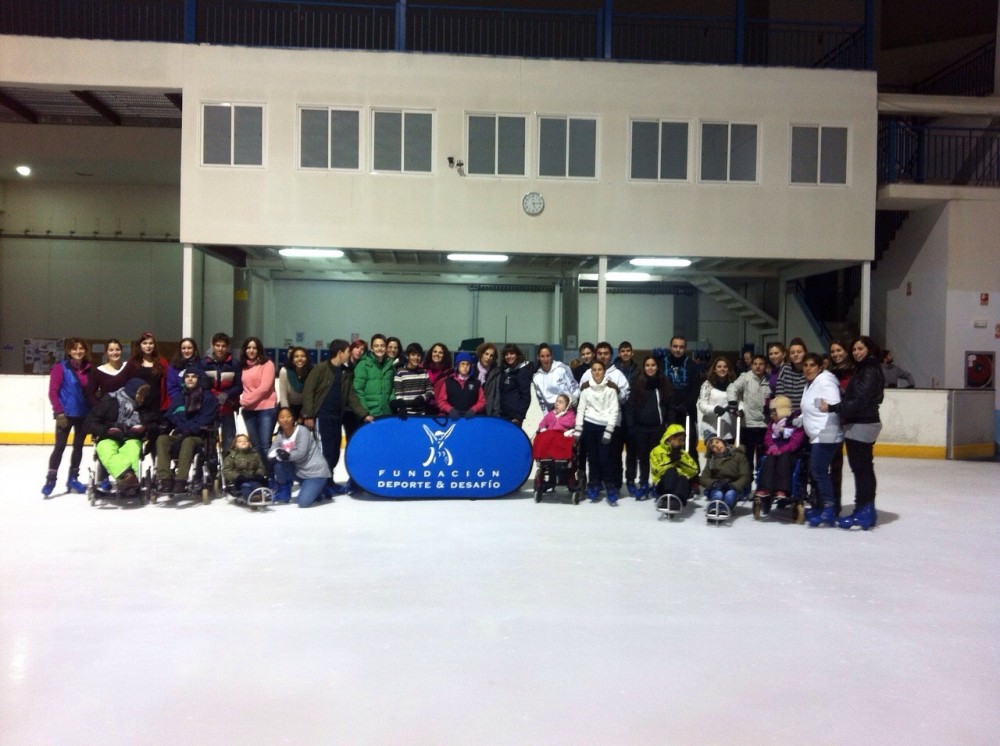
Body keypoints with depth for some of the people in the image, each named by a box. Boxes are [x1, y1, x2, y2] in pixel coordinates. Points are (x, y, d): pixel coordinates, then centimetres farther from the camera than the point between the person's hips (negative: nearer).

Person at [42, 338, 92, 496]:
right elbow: (53, 392, -9)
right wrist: (59, 412, -15)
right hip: (66, 414, -4)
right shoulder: (61, 367, -7)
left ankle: (73, 479, 21)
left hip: (84, 414, 4)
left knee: (78, 446, 11)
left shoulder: (88, 369, 5)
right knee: (59, 446, -2)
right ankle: (51, 479, 7)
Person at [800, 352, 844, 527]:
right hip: (816, 436, 10)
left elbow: (835, 404, -22)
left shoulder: (825, 381, -10)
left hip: (826, 435, -10)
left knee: (818, 470, -14)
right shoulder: (810, 384, 19)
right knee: (814, 471, 11)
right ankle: (822, 506, 18)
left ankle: (829, 509, -12)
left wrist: (828, 407, -40)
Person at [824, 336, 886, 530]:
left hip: (861, 425, -10)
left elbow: (859, 401, -21)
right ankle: (867, 510, 21)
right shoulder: (862, 370, 17)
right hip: (861, 424, 10)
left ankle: (863, 511, -2)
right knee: (864, 468, 14)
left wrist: (832, 408, -21)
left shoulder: (870, 371, -13)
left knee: (861, 468, -6)